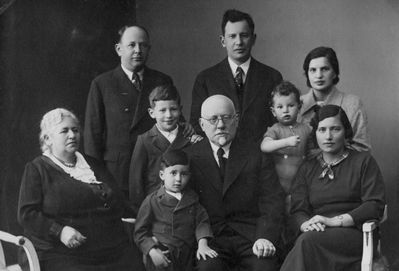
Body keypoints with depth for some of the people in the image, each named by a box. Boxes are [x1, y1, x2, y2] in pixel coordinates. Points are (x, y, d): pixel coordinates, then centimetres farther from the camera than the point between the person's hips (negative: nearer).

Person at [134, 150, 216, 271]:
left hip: (187, 257, 3)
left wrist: (202, 244, -8)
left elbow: (202, 221, 8)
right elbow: (140, 231, 3)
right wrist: (152, 251, -10)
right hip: (161, 257, -3)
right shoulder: (152, 200, 1)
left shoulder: (192, 198, 12)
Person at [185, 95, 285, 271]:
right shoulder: (189, 157, 10)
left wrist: (266, 237, -13)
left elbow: (273, 200, 3)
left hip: (251, 235, 1)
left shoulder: (256, 154, 11)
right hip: (210, 238, -1)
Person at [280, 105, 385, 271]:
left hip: (354, 234, -2)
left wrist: (335, 221, -13)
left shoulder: (363, 162, 10)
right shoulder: (307, 169, 21)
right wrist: (306, 224, -15)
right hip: (318, 234, 3)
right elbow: (298, 210, 10)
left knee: (308, 241, -34)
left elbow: (376, 205, -2)